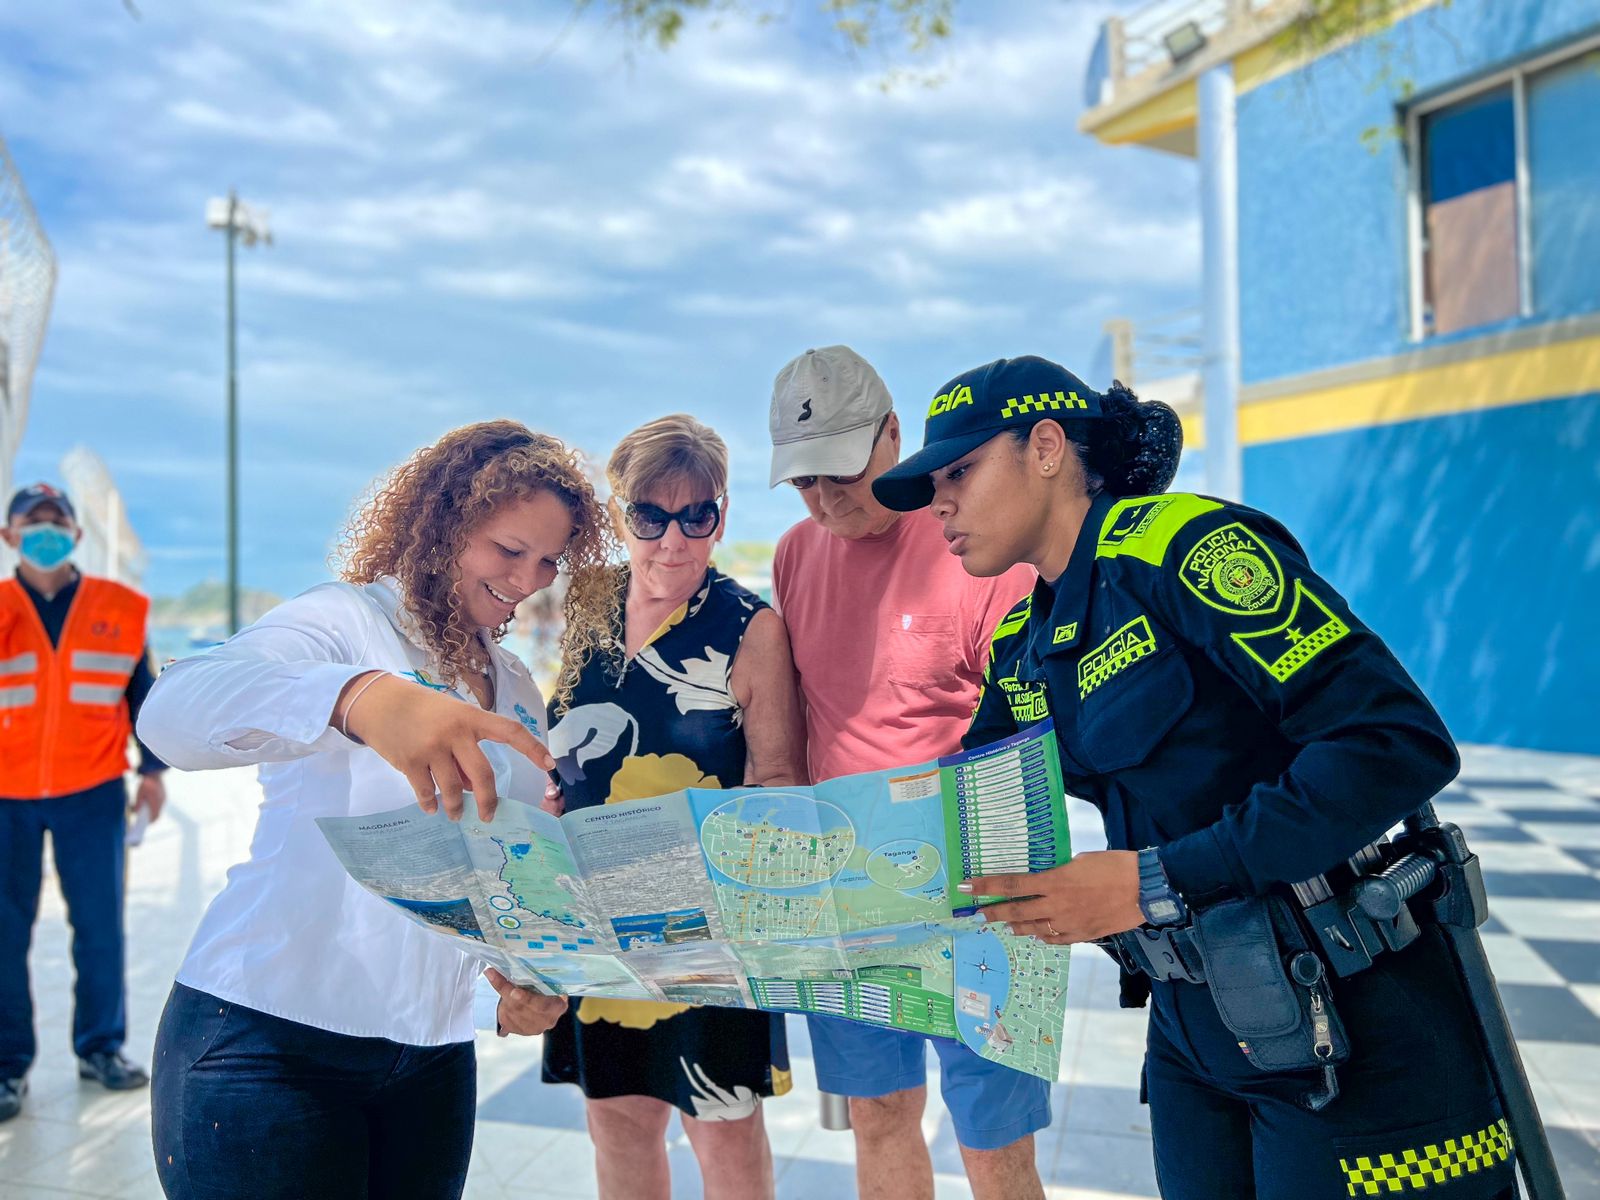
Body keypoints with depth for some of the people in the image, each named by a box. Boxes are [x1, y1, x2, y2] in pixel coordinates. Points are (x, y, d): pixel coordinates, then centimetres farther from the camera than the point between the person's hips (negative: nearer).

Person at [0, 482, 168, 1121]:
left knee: (100, 924, 6)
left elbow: (143, 692, 9)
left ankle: (100, 1046, 21)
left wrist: (153, 768, 7)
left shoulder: (119, 609, 3)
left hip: (93, 793, 1)